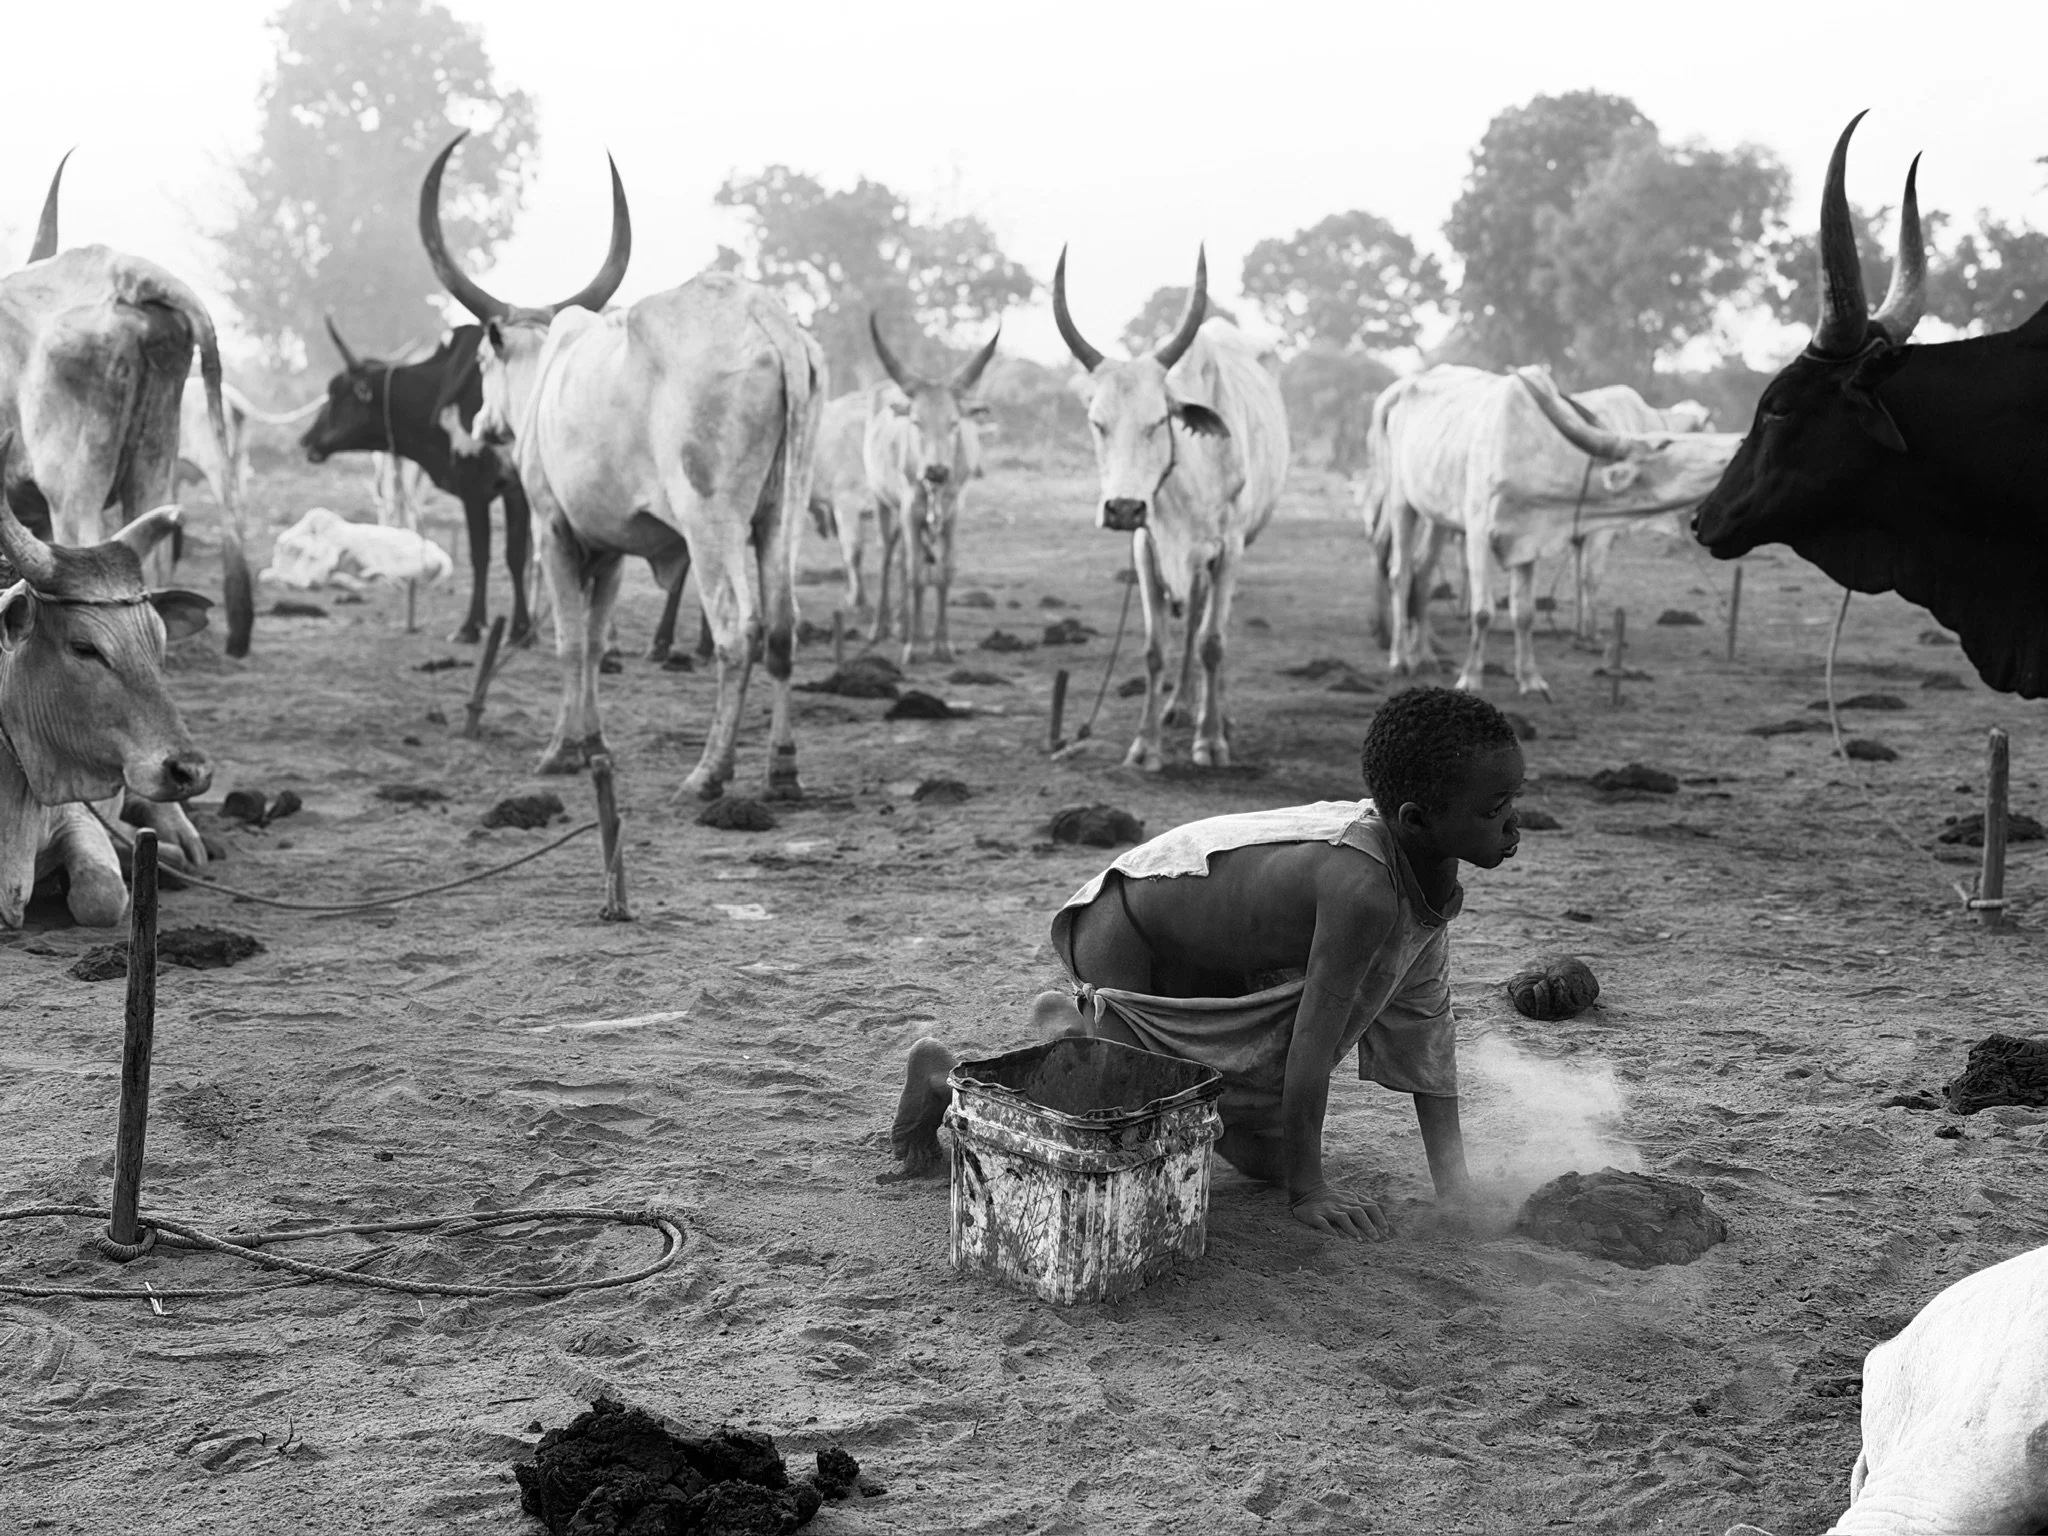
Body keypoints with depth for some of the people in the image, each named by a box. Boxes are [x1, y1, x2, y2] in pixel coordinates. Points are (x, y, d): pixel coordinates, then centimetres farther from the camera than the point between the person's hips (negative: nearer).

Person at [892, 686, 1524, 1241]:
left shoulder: (1428, 871, -12)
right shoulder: (1363, 888, -38)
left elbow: (1424, 1021, -6)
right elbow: (1313, 1039, -32)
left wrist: (1452, 1182, -8)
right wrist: (1306, 1190, -24)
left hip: (1209, 960, 9)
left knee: (1264, 1157, 14)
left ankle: (1084, 1020, 29)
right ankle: (945, 1078, 10)